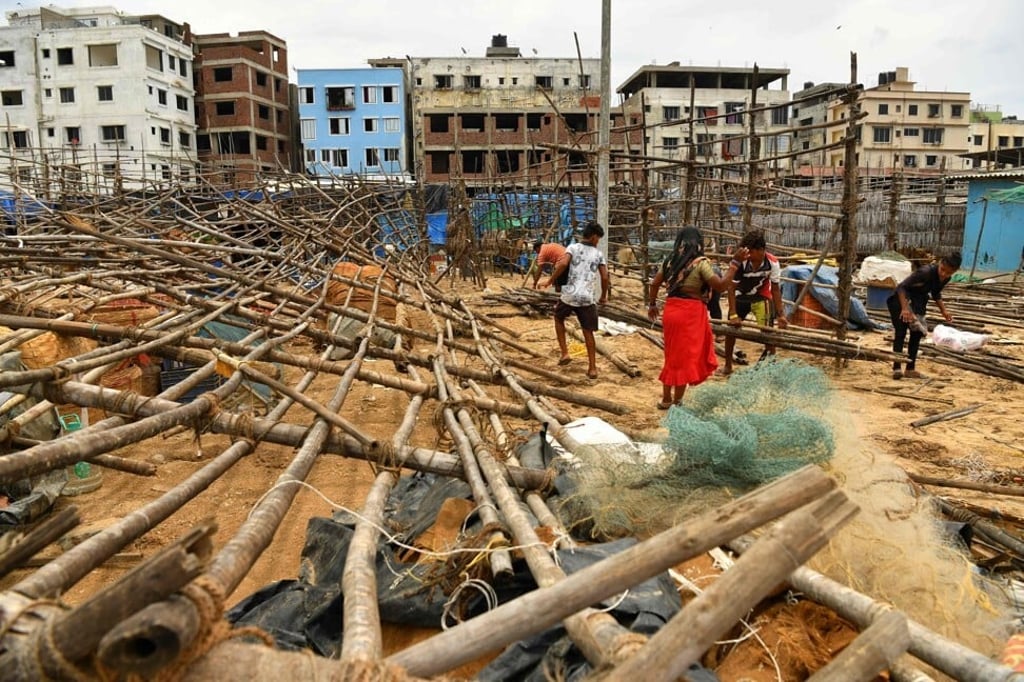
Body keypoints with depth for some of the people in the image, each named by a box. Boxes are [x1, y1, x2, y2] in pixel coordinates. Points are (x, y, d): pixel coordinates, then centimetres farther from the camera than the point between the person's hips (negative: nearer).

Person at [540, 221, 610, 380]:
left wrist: (550, 280, -6)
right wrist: (603, 296, 19)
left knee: (559, 318, 27)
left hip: (569, 295, -1)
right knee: (588, 332, 11)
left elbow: (563, 264, -17)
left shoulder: (573, 247, 2)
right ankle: (592, 368, 11)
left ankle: (564, 353, 19)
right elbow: (605, 278, 4)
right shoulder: (598, 254, 8)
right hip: (587, 298, 1)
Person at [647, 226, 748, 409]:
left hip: (671, 310, 6)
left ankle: (666, 399, 26)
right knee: (686, 358, 6)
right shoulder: (701, 263, -9)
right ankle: (677, 403, 15)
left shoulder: (671, 260, 8)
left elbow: (654, 283, 13)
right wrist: (735, 263, -7)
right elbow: (721, 286, -12)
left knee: (673, 355, 18)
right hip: (690, 313, -5)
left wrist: (652, 305, 27)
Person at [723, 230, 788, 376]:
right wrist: (733, 314, -28)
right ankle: (728, 365, 23)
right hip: (741, 296, 0)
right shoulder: (739, 262, -31)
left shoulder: (772, 262, -25)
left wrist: (780, 314, -17)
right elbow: (731, 288, -25)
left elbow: (775, 289, -15)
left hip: (761, 296, 0)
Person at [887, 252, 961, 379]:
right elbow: (902, 287, -32)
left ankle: (910, 369, 15)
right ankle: (897, 368, -17)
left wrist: (944, 310, 2)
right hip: (902, 299, -8)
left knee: (917, 333, 8)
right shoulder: (926, 272, -31)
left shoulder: (946, 278, -7)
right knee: (900, 333, -15)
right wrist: (904, 308, -42)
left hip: (918, 302, 8)